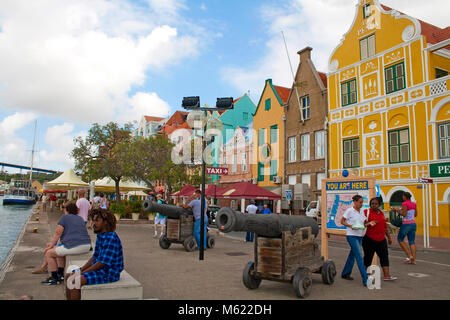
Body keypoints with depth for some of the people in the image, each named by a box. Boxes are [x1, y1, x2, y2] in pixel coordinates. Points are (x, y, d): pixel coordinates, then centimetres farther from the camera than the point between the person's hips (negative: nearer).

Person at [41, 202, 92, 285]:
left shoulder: (64, 217, 3)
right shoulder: (80, 218, 23)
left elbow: (58, 233, -4)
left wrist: (51, 245, 6)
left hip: (74, 246, -8)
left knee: (49, 253, 11)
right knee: (59, 250, 32)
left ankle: (54, 279, 13)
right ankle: (60, 274, 33)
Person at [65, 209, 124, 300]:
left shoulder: (111, 238, -22)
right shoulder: (100, 235, 9)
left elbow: (103, 263, -22)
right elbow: (95, 257, 13)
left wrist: (82, 273, -16)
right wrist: (80, 270, 1)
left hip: (109, 273, -10)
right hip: (99, 268, 10)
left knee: (75, 281, -22)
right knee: (69, 275, 7)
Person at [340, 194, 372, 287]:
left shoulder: (361, 212, 11)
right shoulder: (349, 211, -8)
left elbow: (364, 224, 13)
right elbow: (342, 221, -4)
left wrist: (369, 223, -7)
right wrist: (351, 226, -18)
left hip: (360, 236, 7)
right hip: (352, 236, -7)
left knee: (352, 255, 15)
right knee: (359, 257, -11)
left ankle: (345, 274, 30)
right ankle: (365, 280, -11)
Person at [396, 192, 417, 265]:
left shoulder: (405, 203, -13)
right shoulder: (414, 204, 9)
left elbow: (404, 214, -19)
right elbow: (415, 214, 16)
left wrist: (399, 211, -3)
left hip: (406, 224, -7)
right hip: (413, 224, 7)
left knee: (400, 239, 9)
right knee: (412, 241, 8)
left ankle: (409, 256, 3)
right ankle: (413, 260, 5)